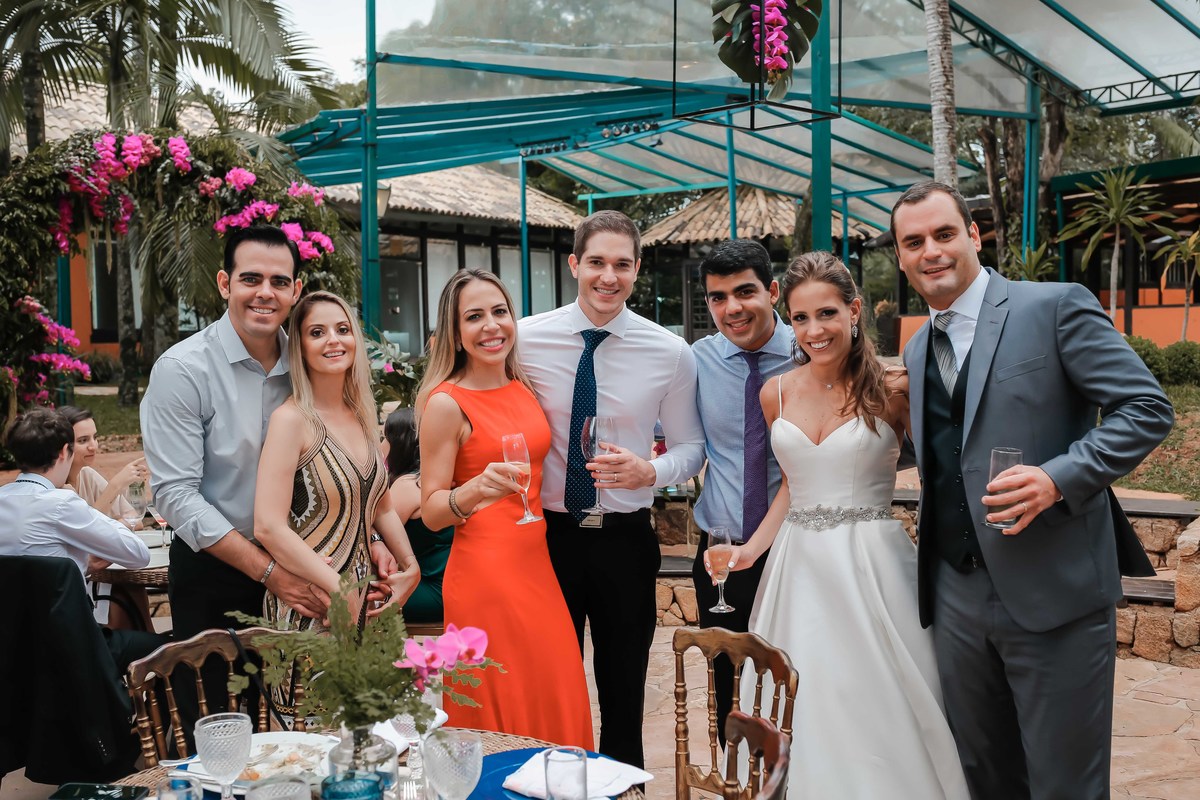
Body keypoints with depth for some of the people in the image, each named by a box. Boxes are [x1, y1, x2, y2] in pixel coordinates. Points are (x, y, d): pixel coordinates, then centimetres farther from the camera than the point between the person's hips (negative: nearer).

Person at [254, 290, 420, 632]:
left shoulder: (363, 417, 9)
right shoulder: (291, 419, -12)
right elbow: (268, 527, -20)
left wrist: (410, 568, 7)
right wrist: (341, 590, -19)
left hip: (365, 598, 6)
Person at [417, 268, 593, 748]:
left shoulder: (522, 390, 10)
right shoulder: (446, 402, -9)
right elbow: (431, 511, -8)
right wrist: (477, 488, -27)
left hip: (537, 566, 6)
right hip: (484, 575, -6)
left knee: (555, 706, 11)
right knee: (502, 714, 1)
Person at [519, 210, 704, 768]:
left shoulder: (671, 353, -5)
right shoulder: (526, 338, -6)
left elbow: (691, 447, 3)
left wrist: (650, 471, -17)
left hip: (625, 539, 0)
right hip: (546, 533, 0)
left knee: (624, 690, 15)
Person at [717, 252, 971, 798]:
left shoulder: (892, 391, -5)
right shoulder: (777, 394, 6)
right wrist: (751, 549, 7)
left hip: (872, 563, -3)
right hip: (799, 567, 4)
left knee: (878, 713, 2)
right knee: (804, 713, 9)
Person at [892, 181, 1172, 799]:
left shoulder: (1058, 307, -6)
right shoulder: (917, 351, 14)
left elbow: (1147, 408, -9)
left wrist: (1059, 478, -22)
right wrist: (930, 574, 15)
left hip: (1053, 592, -6)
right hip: (956, 596, 6)